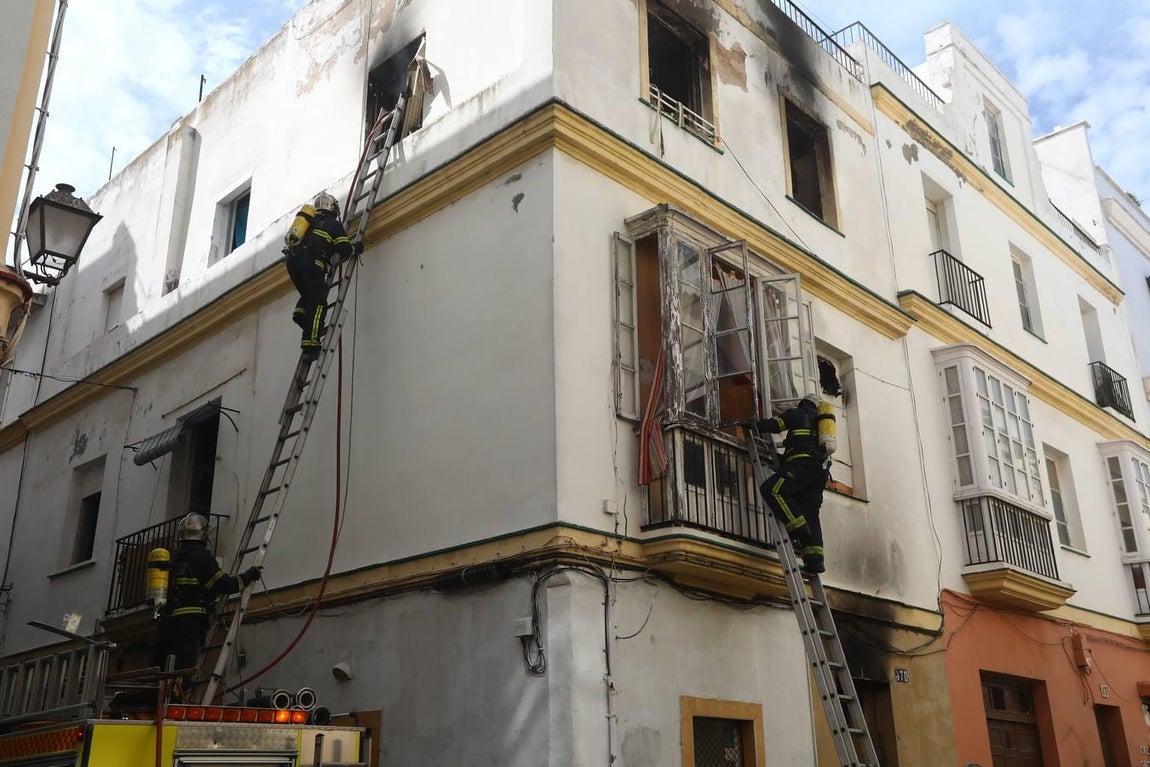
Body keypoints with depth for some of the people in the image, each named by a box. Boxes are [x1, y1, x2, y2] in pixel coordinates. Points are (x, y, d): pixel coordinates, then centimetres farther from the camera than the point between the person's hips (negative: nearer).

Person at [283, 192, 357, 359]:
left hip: (292, 261, 6)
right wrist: (355, 248, 23)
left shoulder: (310, 222, 31)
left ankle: (300, 313, 0)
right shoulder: (334, 224, 12)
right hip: (311, 263, -6)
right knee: (317, 304, -9)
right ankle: (311, 344, -19)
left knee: (309, 294, 28)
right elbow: (344, 249, 4)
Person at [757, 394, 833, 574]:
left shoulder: (796, 413, 14)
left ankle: (798, 529, -26)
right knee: (810, 513, 5)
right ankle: (816, 559, -7)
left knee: (772, 490, -16)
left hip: (802, 462, -7)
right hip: (822, 470, 7)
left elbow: (774, 425, 2)